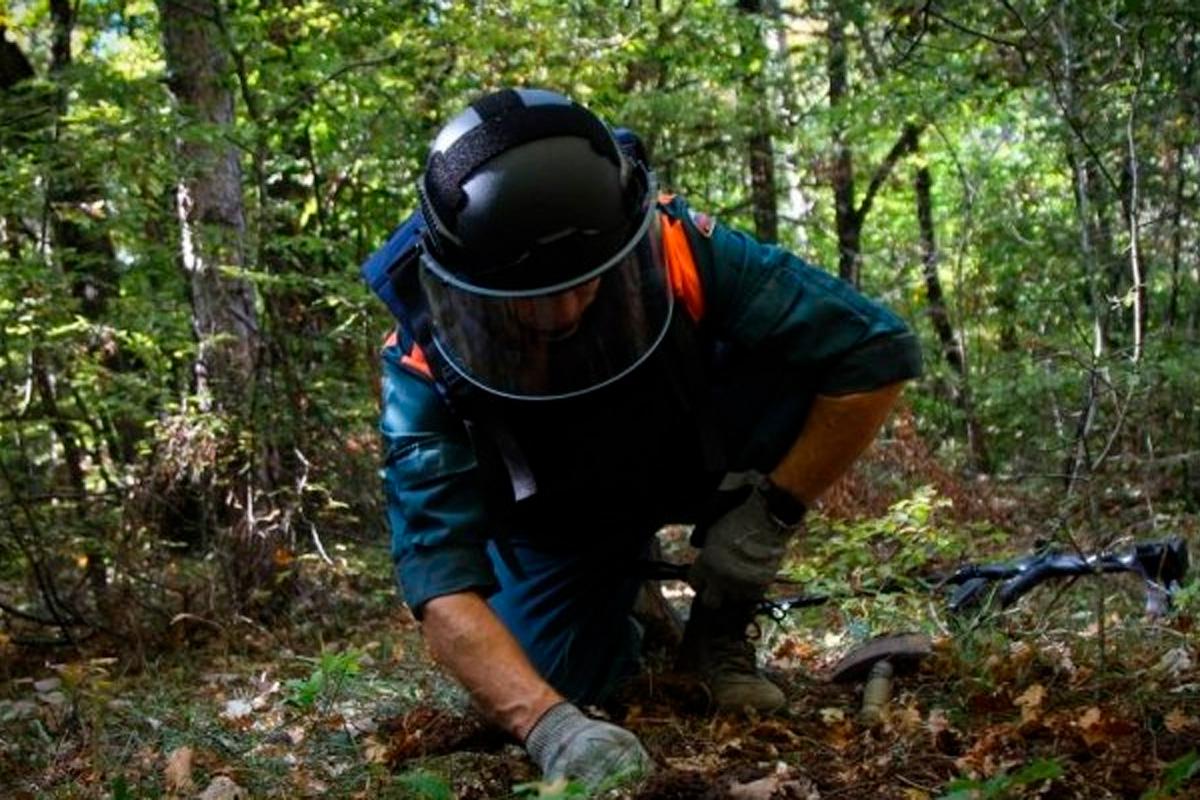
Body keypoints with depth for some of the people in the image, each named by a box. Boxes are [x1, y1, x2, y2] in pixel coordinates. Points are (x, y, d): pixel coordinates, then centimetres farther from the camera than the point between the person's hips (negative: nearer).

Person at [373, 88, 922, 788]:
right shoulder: (426, 368, -34)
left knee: (798, 380, -29)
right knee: (542, 691, -15)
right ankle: (626, 611, 22)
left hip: (696, 461, -1)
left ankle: (719, 631, -7)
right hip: (562, 526, 1)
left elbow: (878, 350, -29)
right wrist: (551, 722, -57)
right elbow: (443, 583, -41)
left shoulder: (676, 251, -34)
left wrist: (773, 513, -29)